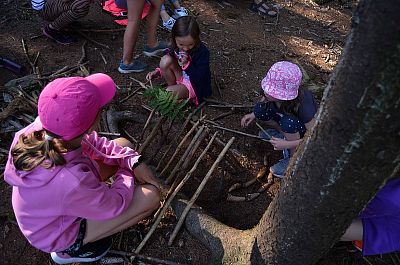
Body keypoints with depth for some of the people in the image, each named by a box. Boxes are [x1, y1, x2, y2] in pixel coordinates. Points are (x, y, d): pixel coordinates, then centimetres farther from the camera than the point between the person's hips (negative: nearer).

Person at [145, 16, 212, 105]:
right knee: (165, 60, -20)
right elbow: (169, 64, 13)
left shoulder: (202, 52, -24)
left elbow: (200, 77, -23)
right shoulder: (175, 47, -6)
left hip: (195, 85, -6)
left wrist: (186, 64, -33)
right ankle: (172, 85, -4)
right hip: (180, 75, 6)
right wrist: (158, 72, -4)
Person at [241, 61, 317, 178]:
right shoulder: (271, 94, -26)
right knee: (260, 110, -19)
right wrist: (253, 115, -14)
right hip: (285, 115, 5)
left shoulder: (303, 105, -40)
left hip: (306, 126, -5)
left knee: (288, 122, -38)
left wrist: (287, 144, -35)